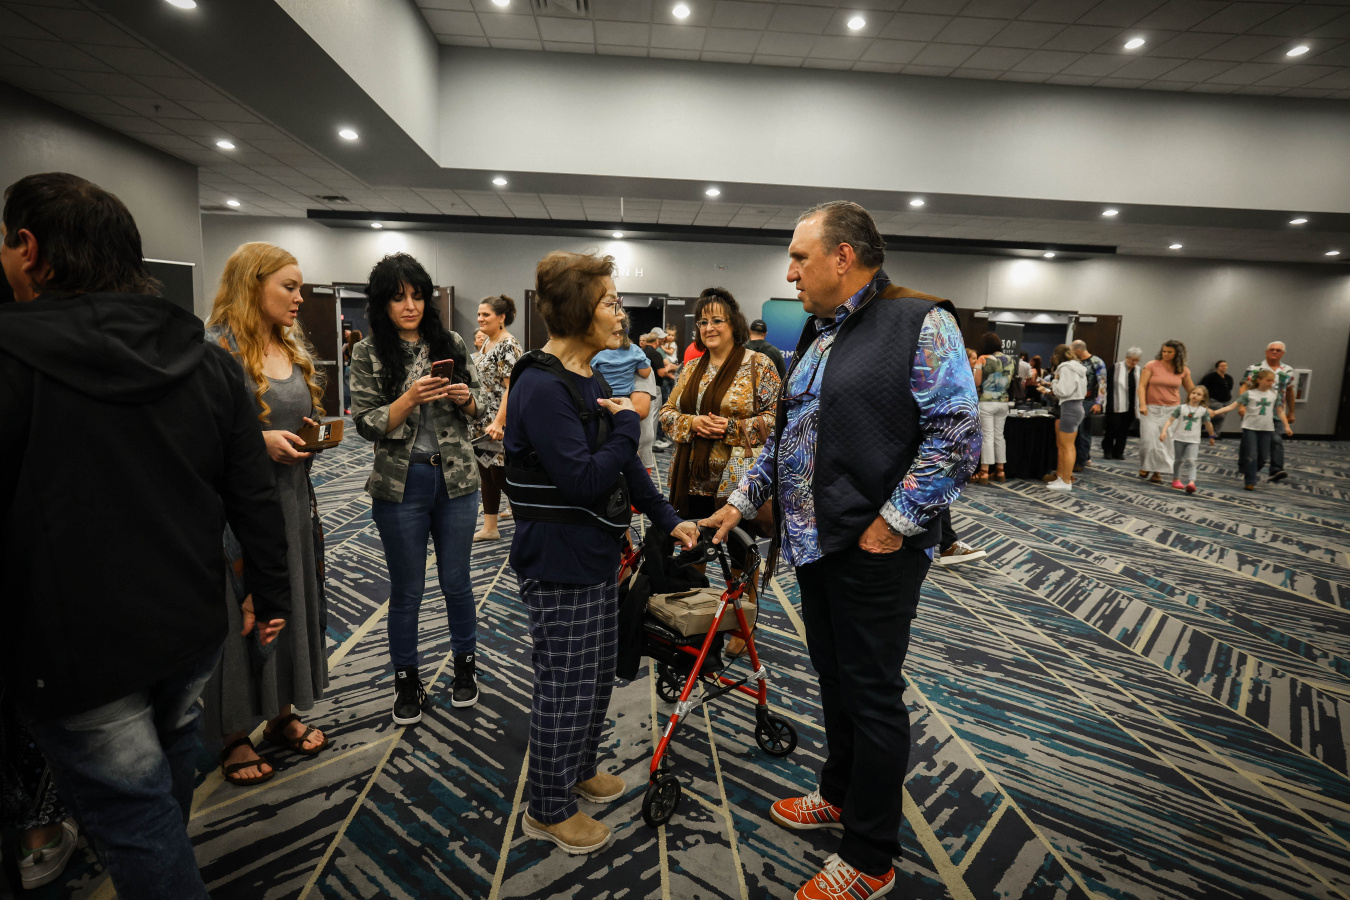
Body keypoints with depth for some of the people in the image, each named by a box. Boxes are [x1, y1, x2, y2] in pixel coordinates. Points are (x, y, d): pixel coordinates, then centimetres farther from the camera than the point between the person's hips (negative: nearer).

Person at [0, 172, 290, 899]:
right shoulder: (208, 360, -2)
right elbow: (255, 499, 0)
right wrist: (271, 597, 9)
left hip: (76, 651, -6)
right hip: (190, 627, 6)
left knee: (133, 816, 8)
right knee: (172, 758, 28)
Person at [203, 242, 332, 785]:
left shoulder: (295, 349, 10)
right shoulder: (216, 349, -13)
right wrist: (261, 441, -22)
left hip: (291, 500, 7)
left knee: (292, 606, 15)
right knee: (240, 614, 5)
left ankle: (282, 715, 33)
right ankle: (234, 736, 24)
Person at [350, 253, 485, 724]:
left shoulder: (451, 343, 2)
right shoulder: (368, 354, -3)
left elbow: (477, 407, 9)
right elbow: (367, 423, -8)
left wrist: (465, 398, -13)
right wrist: (410, 397, -23)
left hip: (456, 480, 2)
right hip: (400, 486, -1)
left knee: (456, 581, 13)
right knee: (406, 590, 10)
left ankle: (465, 664, 34)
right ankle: (406, 679, 30)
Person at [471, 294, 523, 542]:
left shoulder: (509, 345, -15)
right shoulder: (486, 343, 13)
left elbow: (511, 388, -21)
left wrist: (499, 422, -26)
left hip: (499, 423, -9)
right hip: (481, 421, 9)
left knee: (501, 475, -4)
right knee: (486, 473, 12)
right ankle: (490, 528, 21)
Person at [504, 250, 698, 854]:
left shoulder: (589, 381, 10)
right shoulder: (542, 387, -22)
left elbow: (624, 466, 15)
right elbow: (584, 481, -28)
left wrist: (667, 519, 12)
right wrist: (628, 423, -17)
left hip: (596, 555, 10)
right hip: (559, 563, -10)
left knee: (597, 674, 22)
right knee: (565, 686, 5)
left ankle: (579, 769, 44)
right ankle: (548, 810, 26)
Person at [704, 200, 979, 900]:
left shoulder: (920, 323, -11)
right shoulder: (816, 335, 15)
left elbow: (957, 436, -16)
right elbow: (785, 434, 21)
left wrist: (891, 522, -18)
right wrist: (741, 501, 18)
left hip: (875, 552, -7)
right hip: (814, 543, 8)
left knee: (872, 695, 4)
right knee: (835, 679, 20)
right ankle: (840, 794, 42)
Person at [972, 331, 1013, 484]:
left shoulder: (987, 360, -11)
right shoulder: (1009, 360, 9)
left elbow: (977, 383, -12)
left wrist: (977, 366, -1)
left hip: (986, 402, -6)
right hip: (1003, 403, 6)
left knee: (987, 436, -7)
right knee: (999, 436, 11)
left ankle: (984, 472, -7)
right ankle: (1000, 471, 16)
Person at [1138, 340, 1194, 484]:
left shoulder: (1183, 370, 5)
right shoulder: (1152, 365, -2)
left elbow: (1191, 391, 15)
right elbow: (1142, 386, -5)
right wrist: (1142, 404, -15)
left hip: (1172, 410, 2)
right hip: (1151, 409, -2)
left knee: (1167, 441, -1)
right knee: (1149, 439, -8)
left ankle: (1157, 472, 6)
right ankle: (1145, 467, 14)